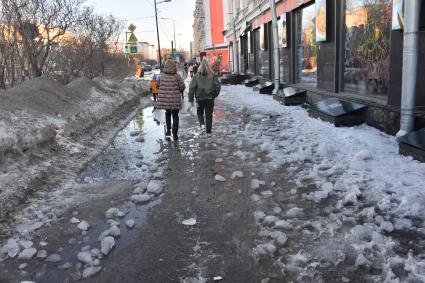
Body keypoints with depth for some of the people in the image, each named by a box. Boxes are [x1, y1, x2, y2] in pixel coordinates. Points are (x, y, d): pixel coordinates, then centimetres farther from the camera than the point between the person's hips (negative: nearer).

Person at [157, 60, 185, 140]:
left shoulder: (161, 75, -3)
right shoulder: (176, 76, -10)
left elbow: (158, 84, 7)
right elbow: (182, 86, -9)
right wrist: (179, 91, 11)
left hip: (164, 99, 2)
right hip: (175, 99, -2)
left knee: (168, 113, 24)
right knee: (175, 116, 10)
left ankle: (168, 130, 19)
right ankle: (175, 134, 10)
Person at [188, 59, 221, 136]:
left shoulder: (197, 76, -6)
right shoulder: (212, 76, -3)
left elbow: (192, 87, -9)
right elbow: (218, 85, -3)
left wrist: (191, 99, -4)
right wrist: (214, 95, 11)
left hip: (200, 98, -1)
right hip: (210, 98, 1)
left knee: (200, 112, 20)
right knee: (209, 114, 10)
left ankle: (202, 124, -5)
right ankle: (208, 131, 13)